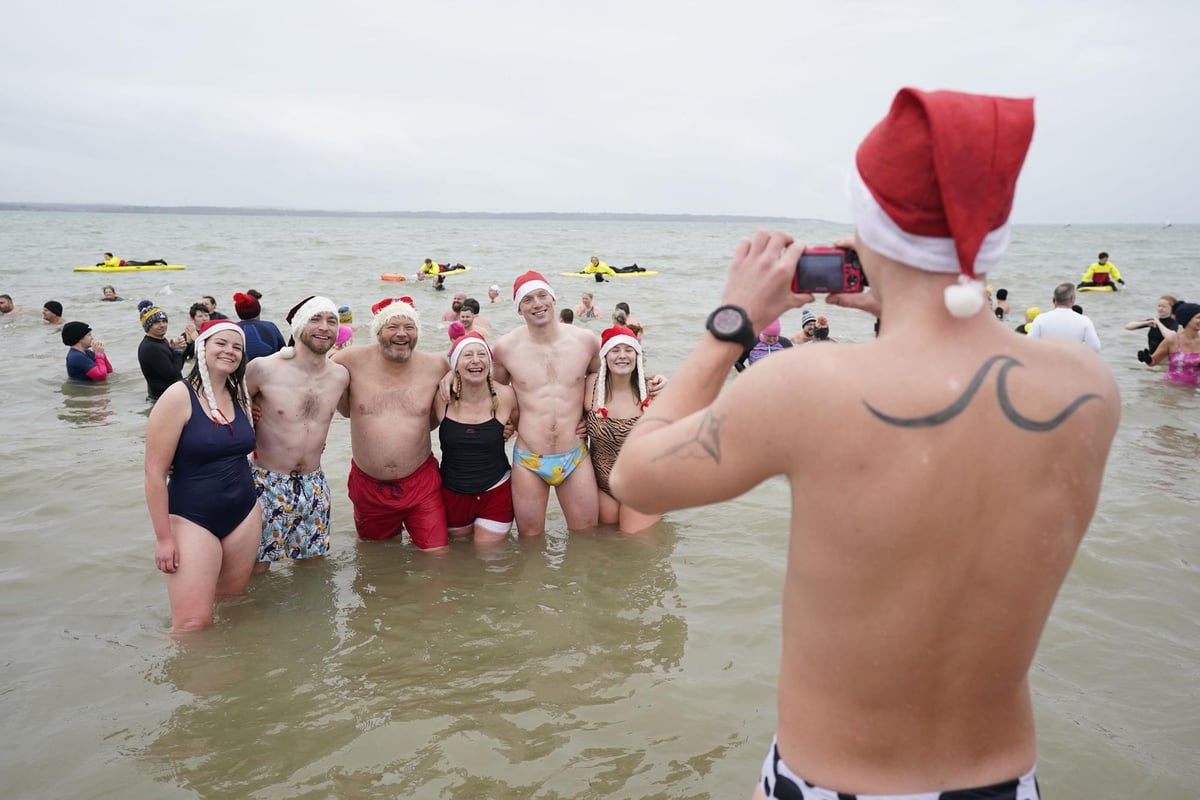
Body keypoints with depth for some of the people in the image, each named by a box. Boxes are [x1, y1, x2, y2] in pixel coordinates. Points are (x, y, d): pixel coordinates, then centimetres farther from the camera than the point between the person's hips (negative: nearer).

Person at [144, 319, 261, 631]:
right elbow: (155, 472, -13)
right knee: (193, 624, -9)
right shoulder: (179, 397, -13)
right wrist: (164, 537, -12)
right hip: (193, 519, -6)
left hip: (244, 515, 6)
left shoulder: (239, 394, 4)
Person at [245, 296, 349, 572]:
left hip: (314, 485, 4)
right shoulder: (263, 368, -15)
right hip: (267, 484, -4)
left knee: (311, 564, 18)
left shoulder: (340, 376, -2)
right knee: (257, 568, 7)